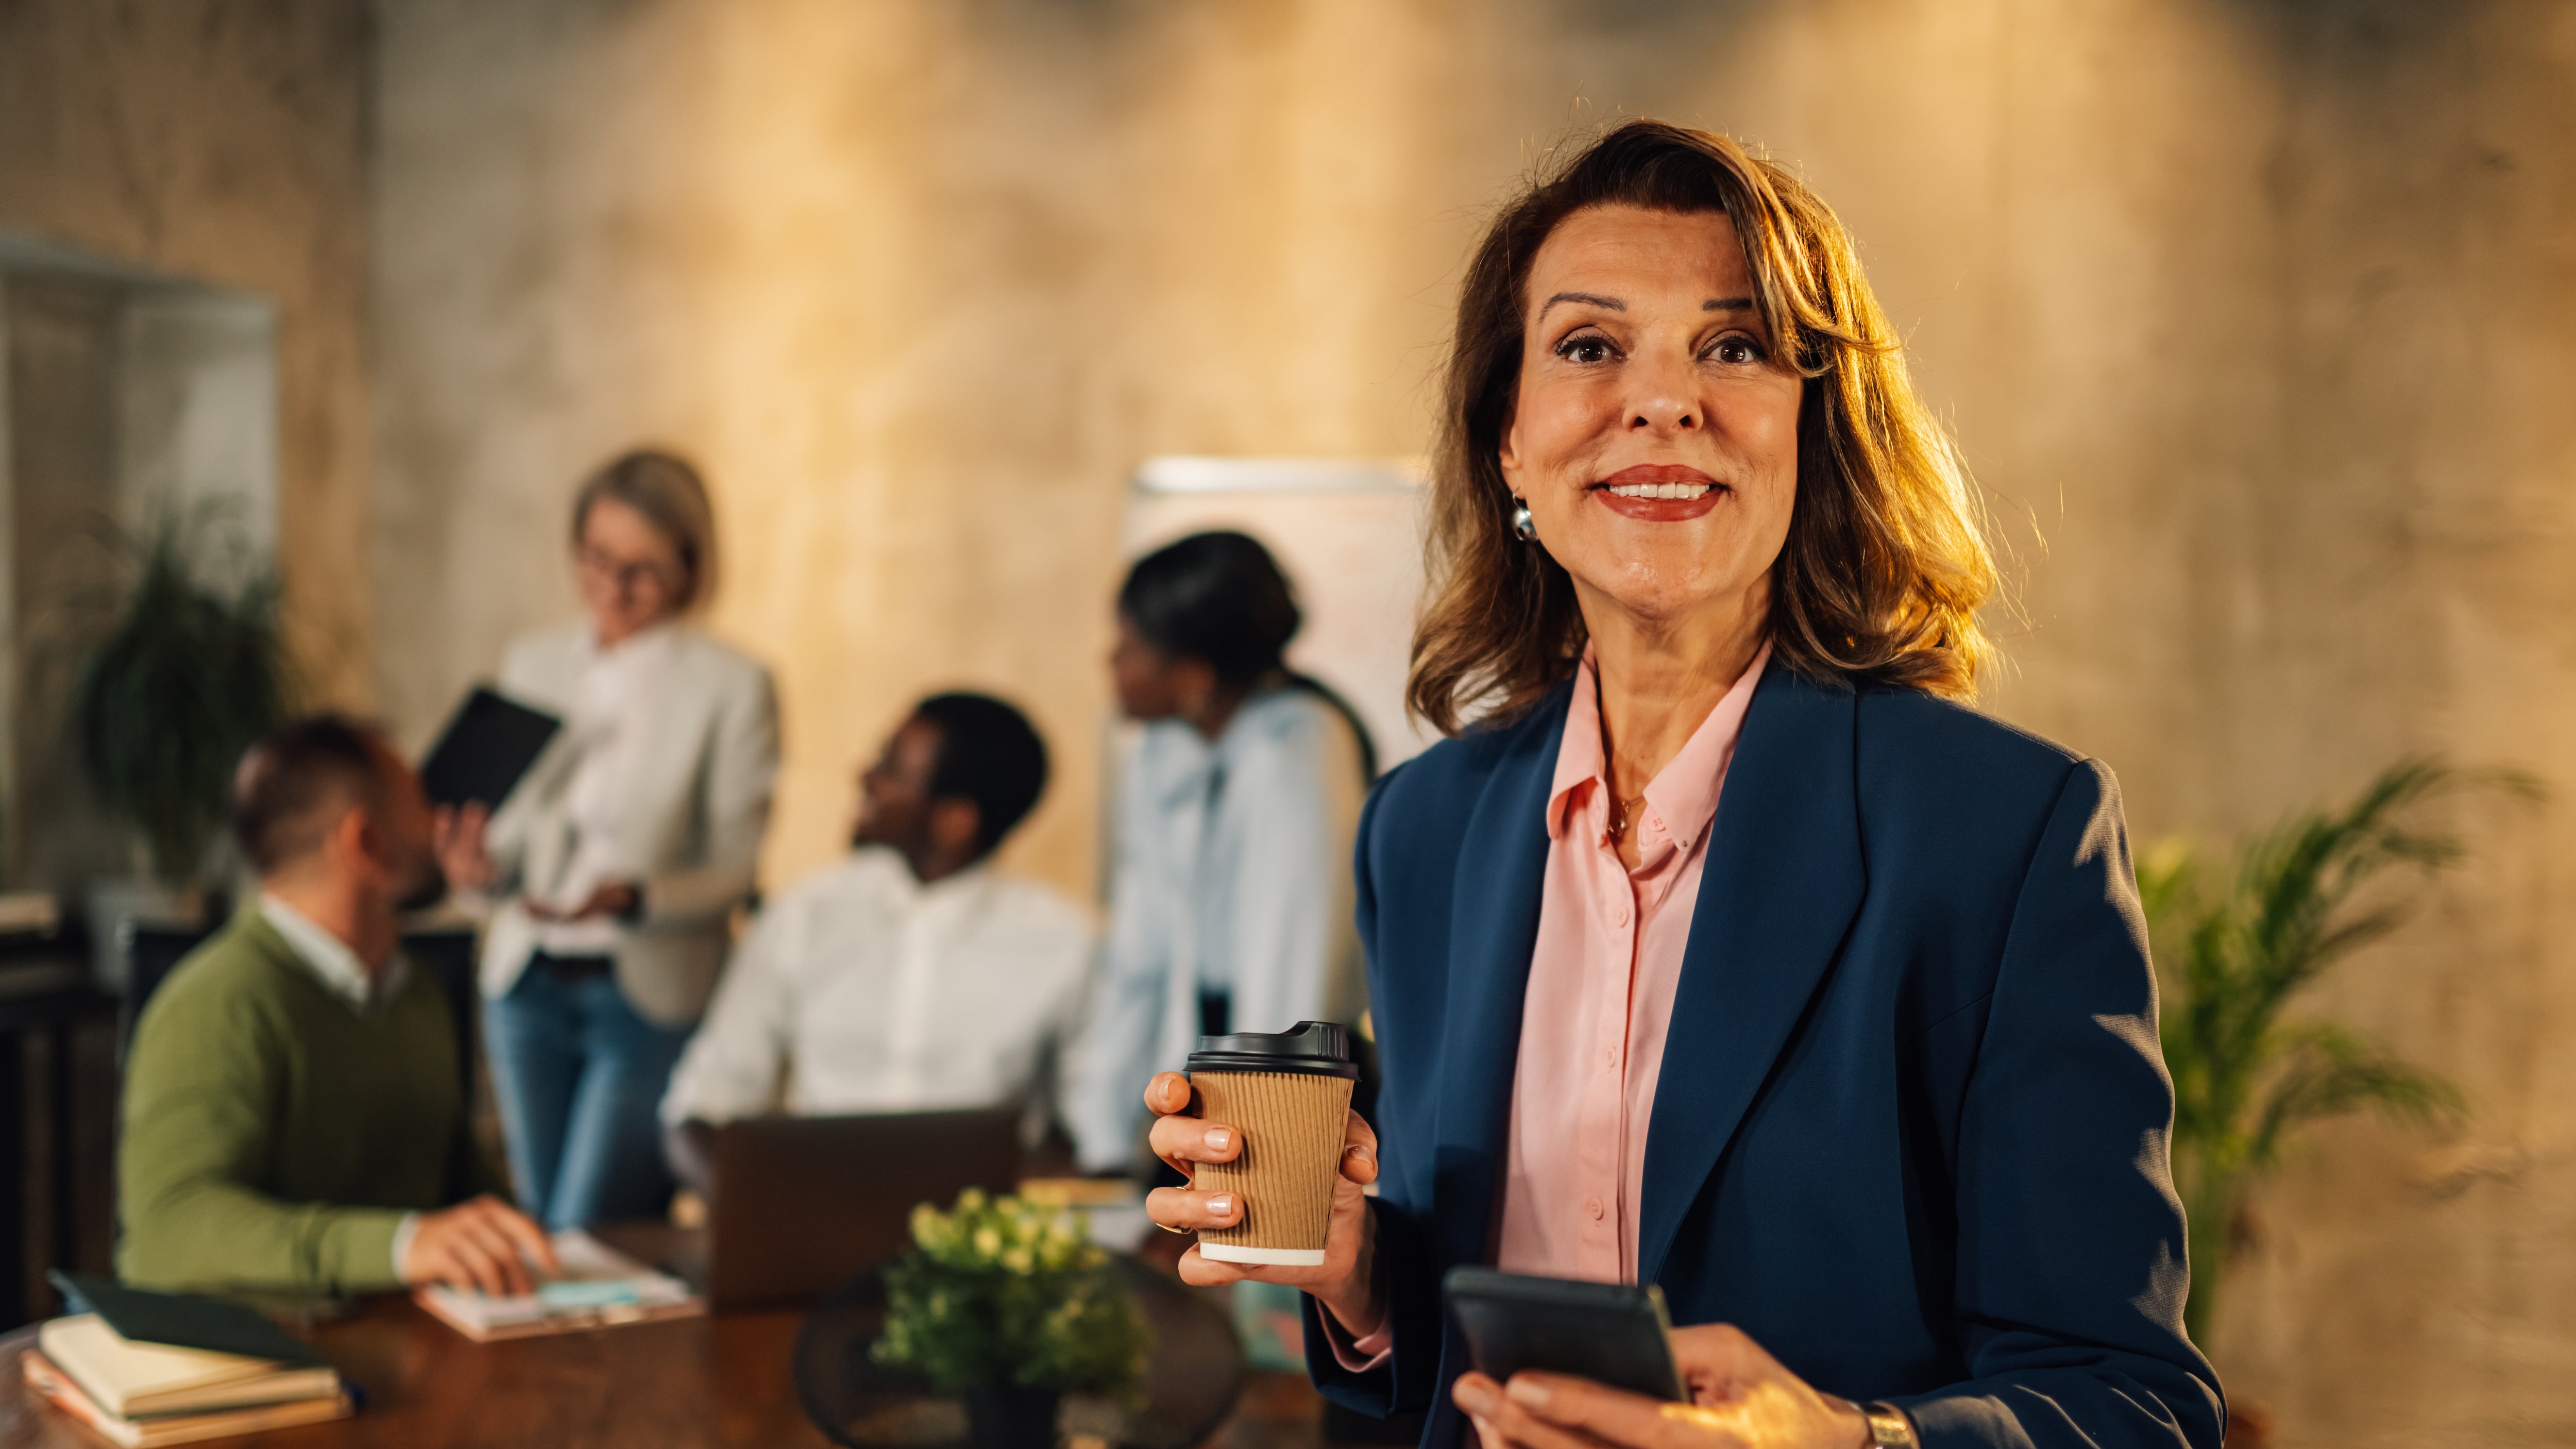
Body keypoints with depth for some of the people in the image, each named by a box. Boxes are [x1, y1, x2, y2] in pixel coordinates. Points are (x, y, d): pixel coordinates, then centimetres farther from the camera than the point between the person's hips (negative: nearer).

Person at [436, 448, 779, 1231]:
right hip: (526, 985, 5)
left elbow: (733, 871, -7)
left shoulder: (733, 688, -6)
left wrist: (632, 898, -25)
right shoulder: (532, 664, 7)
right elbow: (505, 833, 11)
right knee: (536, 1227, 12)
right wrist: (481, 865, -12)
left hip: (652, 997, -4)